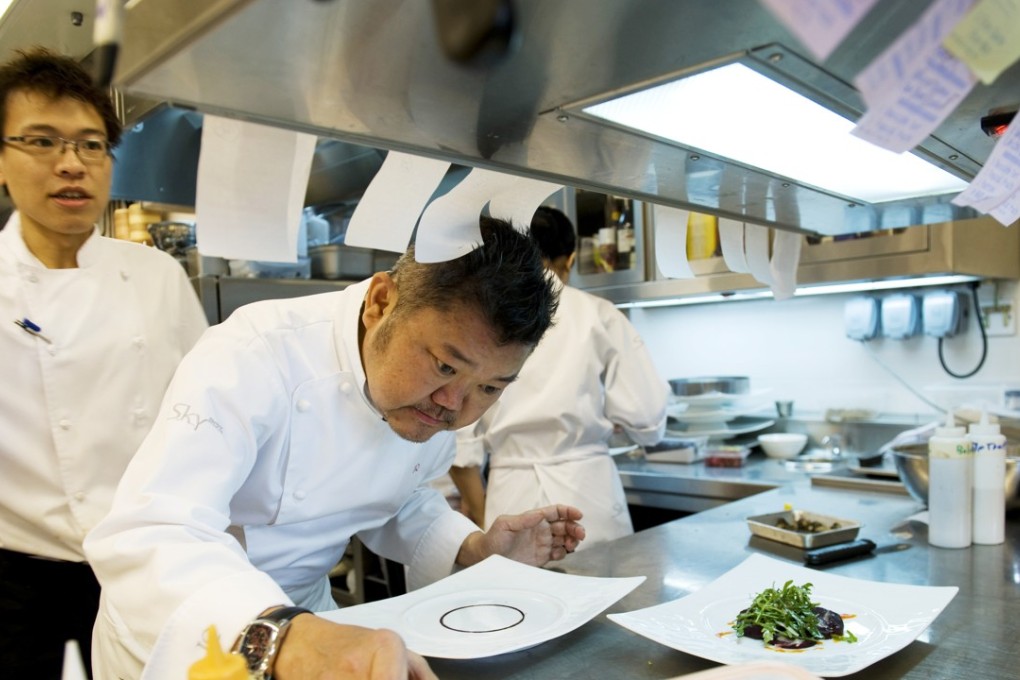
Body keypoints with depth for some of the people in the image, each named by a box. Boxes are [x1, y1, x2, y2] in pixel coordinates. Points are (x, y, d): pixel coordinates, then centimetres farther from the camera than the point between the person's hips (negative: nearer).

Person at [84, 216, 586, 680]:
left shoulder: (434, 400, -11)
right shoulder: (253, 356, -31)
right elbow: (147, 534, -39)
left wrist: (476, 549, -13)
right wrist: (280, 636, -55)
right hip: (168, 635, -4)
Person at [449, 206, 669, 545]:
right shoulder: (597, 314, -1)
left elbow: (457, 433, -4)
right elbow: (646, 418, -2)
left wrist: (479, 517, 8)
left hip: (512, 496, 0)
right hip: (587, 494, 0)